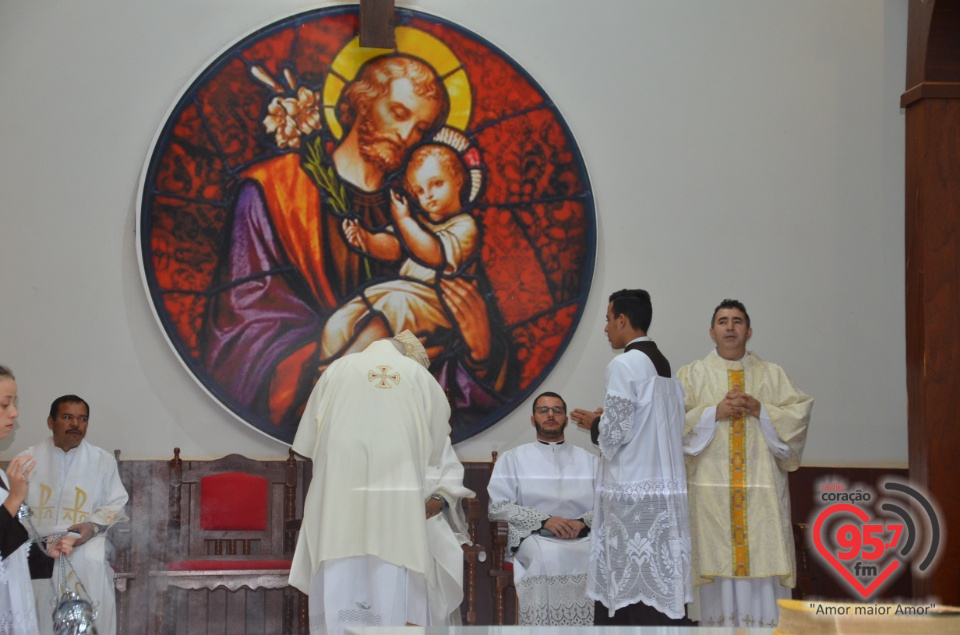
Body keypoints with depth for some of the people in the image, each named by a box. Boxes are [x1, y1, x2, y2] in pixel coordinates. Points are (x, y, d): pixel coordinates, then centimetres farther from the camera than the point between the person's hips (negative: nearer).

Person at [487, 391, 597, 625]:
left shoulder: (589, 460, 24)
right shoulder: (513, 458, 18)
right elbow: (498, 506, 4)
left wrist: (583, 522, -12)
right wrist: (544, 520, -10)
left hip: (583, 537, 2)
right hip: (534, 537, -2)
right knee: (548, 558, -38)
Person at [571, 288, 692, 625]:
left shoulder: (624, 365, -10)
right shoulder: (665, 366, 14)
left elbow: (615, 434, -14)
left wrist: (594, 423, 5)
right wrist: (608, 420, 18)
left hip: (632, 494, -8)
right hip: (667, 491, 8)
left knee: (632, 584, -5)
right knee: (662, 582, 6)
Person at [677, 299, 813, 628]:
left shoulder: (772, 374, 13)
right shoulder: (692, 375, 10)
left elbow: (799, 415, 3)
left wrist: (760, 410, -9)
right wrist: (714, 412, -12)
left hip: (762, 486, 1)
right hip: (711, 485, -1)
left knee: (763, 559, -5)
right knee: (718, 560, -3)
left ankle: (767, 624, -1)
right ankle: (720, 624, 2)